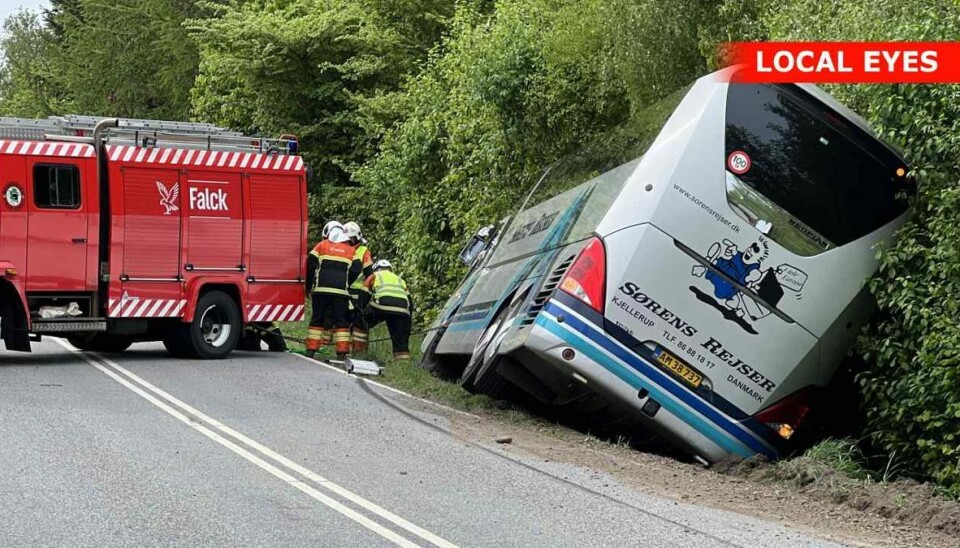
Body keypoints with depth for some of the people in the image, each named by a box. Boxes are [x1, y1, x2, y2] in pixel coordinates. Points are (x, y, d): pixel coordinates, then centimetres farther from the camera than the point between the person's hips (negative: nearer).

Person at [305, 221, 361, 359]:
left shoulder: (322, 246, 9)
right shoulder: (350, 250, 14)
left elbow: (310, 265, 2)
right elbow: (355, 270, 4)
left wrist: (308, 286, 10)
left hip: (321, 289, 0)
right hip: (341, 291, 0)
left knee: (317, 319, 6)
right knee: (341, 321, 3)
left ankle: (311, 350, 3)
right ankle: (342, 351, -4)